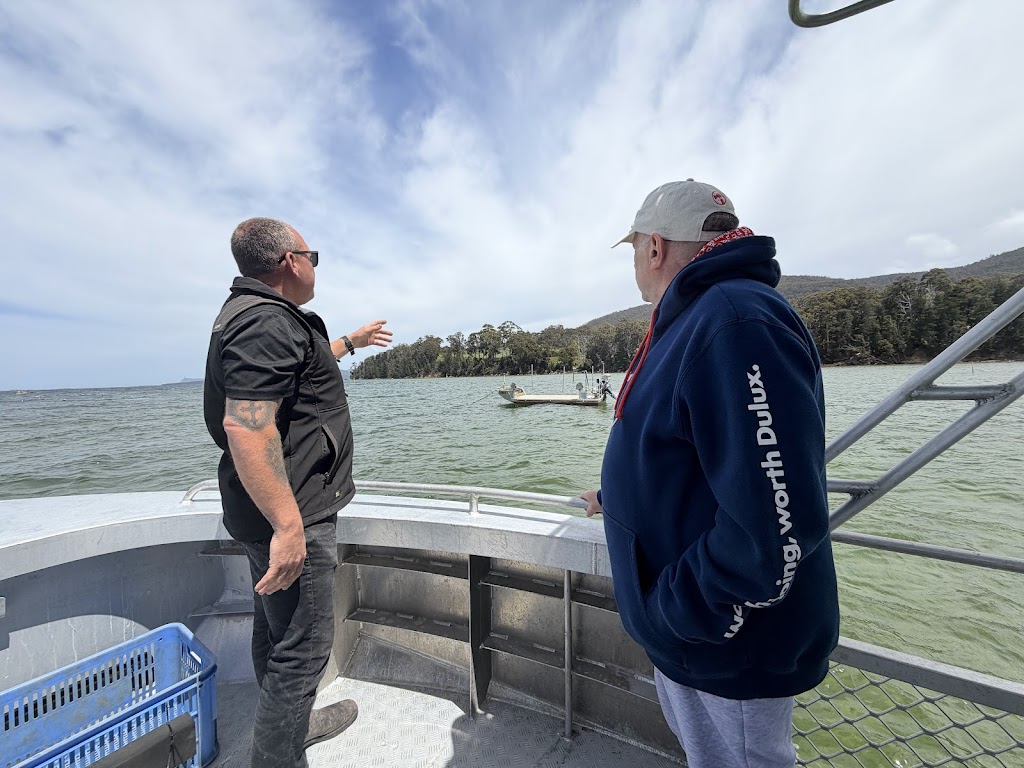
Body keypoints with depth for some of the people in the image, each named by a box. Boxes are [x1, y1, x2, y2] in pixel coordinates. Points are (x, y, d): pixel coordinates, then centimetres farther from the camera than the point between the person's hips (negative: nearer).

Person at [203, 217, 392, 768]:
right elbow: (245, 427, -29)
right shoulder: (267, 321, -20)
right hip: (290, 514, -11)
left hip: (271, 513, 11)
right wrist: (288, 525, -28)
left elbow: (297, 364, 34)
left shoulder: (252, 314, 15)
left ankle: (291, 723, 46)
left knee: (276, 628, 25)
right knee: (301, 649, 4)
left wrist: (351, 342, 43)